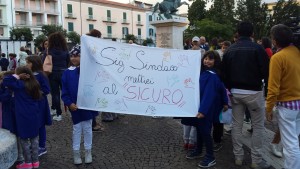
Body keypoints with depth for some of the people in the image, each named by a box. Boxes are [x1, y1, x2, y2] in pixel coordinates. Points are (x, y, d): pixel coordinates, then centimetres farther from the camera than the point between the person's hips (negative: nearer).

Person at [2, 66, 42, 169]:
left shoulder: (19, 84, -13)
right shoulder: (34, 84, 6)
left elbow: (5, 81, -18)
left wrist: (16, 76, -14)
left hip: (23, 116, -6)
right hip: (34, 115, 6)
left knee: (24, 139, 6)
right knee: (34, 138, 12)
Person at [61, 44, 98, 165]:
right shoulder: (68, 73, -5)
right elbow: (64, 91, -3)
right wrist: (69, 103, -13)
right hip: (74, 107, 1)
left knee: (87, 129, 13)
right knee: (76, 129, 13)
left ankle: (88, 152, 28)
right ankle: (76, 152, 26)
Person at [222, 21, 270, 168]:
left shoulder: (230, 50, 4)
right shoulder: (257, 48, -11)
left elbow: (224, 73, 8)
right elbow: (266, 71, -11)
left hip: (235, 92, 5)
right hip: (253, 92, -4)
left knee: (236, 125, 11)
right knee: (258, 126, 6)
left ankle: (238, 157, 19)